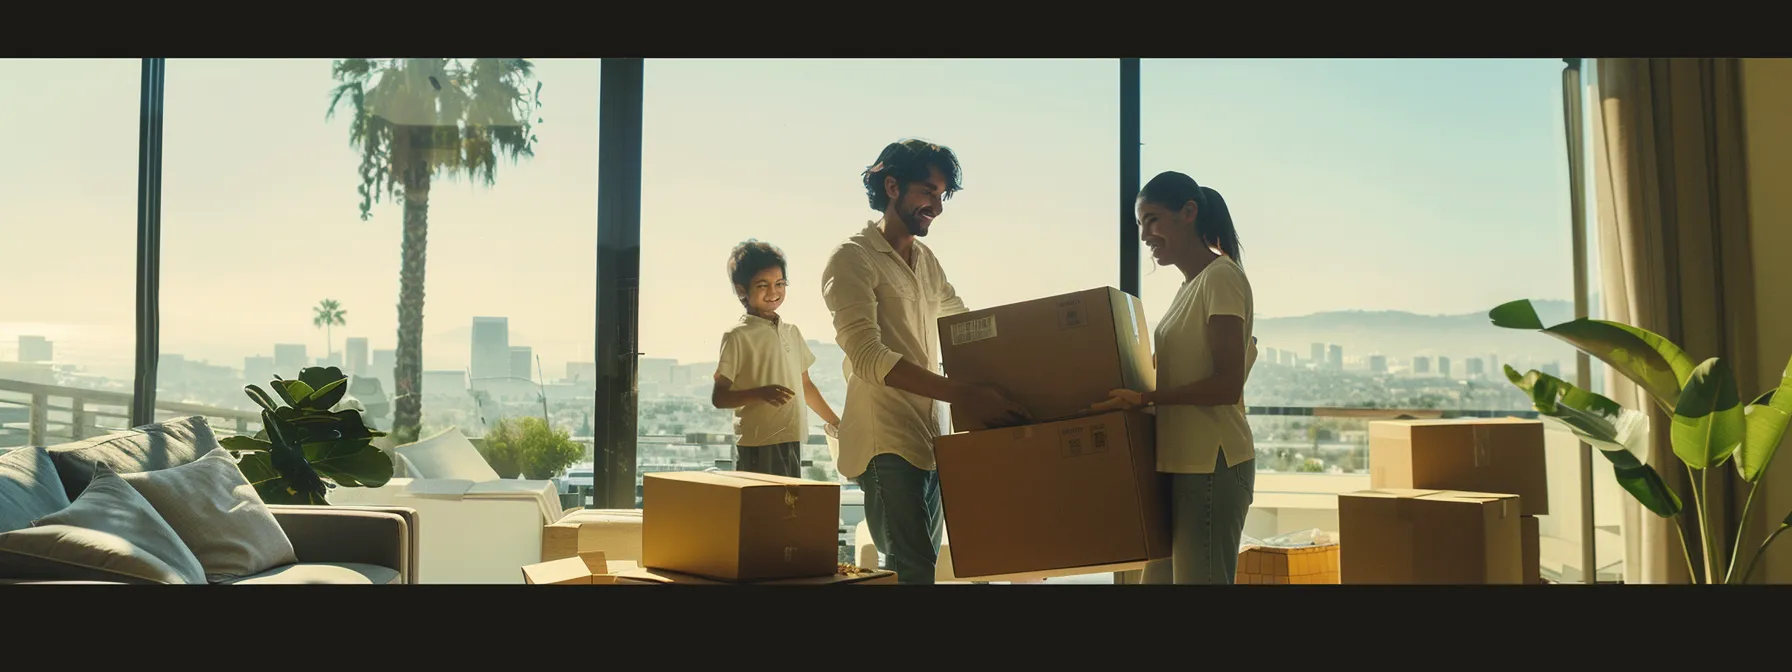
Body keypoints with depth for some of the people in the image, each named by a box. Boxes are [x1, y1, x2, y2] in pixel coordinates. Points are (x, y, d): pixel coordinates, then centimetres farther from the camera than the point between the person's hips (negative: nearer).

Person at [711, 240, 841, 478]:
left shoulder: (792, 332, 14)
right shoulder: (737, 336, -4)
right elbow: (719, 397, -7)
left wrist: (835, 422, 29)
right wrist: (761, 393, -22)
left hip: (792, 442, 6)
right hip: (757, 446, -6)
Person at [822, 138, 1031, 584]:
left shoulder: (927, 262, 16)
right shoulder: (853, 259, -8)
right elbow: (868, 356, -21)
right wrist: (963, 395, -28)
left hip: (928, 437, 8)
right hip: (886, 441, -8)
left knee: (921, 561, 11)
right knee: (913, 568, -13)